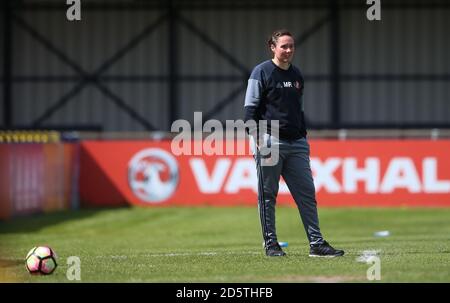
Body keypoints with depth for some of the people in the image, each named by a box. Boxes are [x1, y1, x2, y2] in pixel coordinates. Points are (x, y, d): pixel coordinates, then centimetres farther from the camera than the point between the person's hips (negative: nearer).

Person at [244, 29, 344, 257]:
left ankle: (316, 243, 2)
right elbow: (250, 109, -7)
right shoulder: (261, 72, -3)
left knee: (307, 194, 1)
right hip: (270, 142, -6)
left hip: (296, 144, 6)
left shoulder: (297, 76, 17)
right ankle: (271, 244, 5)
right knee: (267, 196, -1)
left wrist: (304, 139, 18)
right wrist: (258, 140, -15)